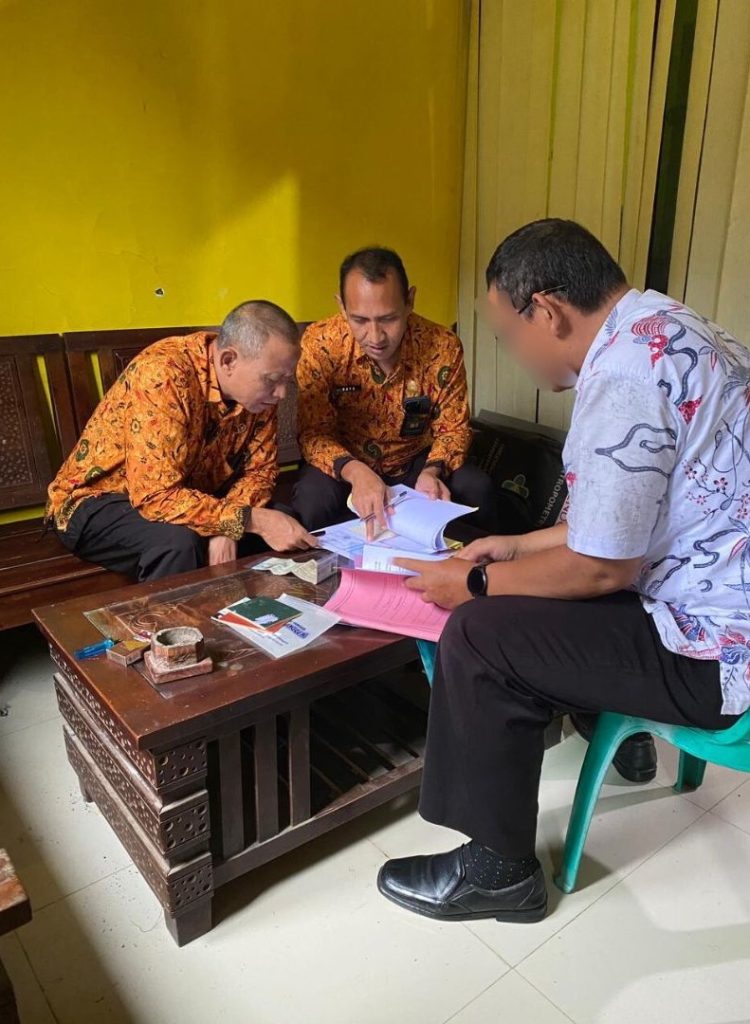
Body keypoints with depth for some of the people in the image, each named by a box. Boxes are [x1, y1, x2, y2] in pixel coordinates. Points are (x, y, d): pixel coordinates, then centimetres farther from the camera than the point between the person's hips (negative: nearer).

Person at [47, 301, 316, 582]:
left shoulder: (258, 384, -10)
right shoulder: (163, 375, -30)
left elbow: (260, 467, -4)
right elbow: (156, 497, -34)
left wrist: (225, 528, -23)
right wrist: (252, 521, -37)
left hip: (188, 495, 6)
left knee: (286, 522, -12)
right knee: (179, 542, -35)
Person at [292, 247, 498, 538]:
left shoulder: (442, 346, -16)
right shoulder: (320, 344, -19)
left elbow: (453, 427, -4)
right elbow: (314, 432, -17)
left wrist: (432, 471, -27)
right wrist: (354, 471, -38)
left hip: (416, 461, 2)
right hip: (345, 466, -1)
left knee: (476, 489, -22)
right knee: (312, 499, -32)